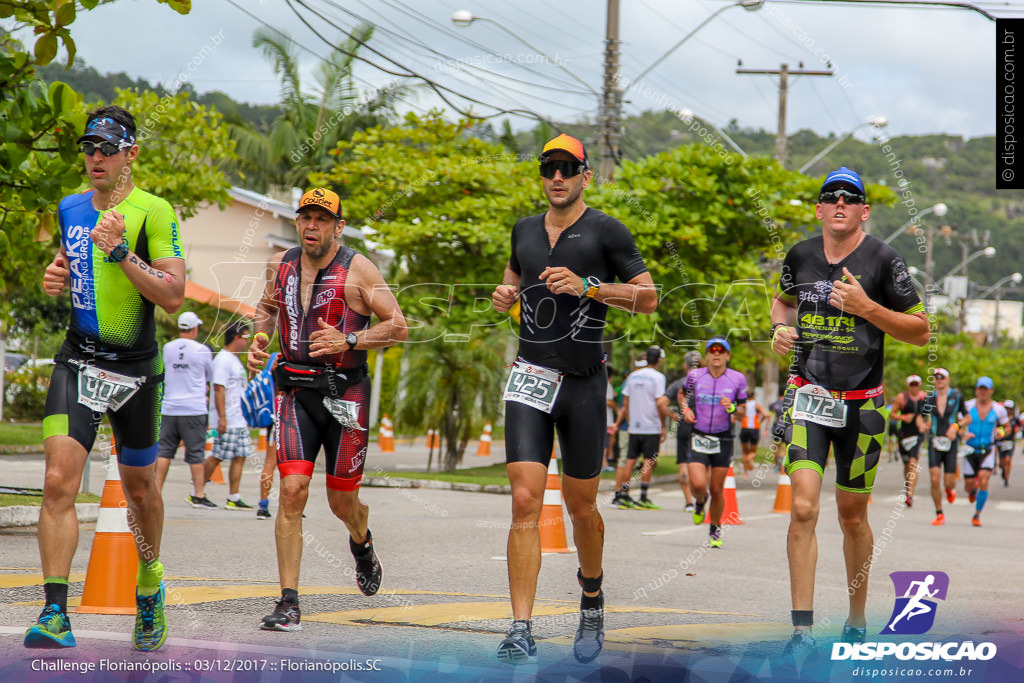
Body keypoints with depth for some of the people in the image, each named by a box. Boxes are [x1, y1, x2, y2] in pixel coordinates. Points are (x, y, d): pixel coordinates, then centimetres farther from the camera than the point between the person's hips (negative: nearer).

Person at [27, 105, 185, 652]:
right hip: (77, 361, 3)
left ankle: (149, 590, 39)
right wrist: (56, 278, 5)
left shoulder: (153, 212, -9)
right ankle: (56, 615, -17)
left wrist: (120, 253, -23)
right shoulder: (71, 209, 9)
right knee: (59, 482, -15)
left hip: (135, 368, -3)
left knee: (140, 489, 13)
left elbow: (173, 297, -15)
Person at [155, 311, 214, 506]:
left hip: (169, 408, 3)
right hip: (194, 409, -3)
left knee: (164, 451, 7)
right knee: (195, 453, 1)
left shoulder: (167, 348, 4)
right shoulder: (202, 350, -5)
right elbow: (210, 377, 9)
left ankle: (156, 491, 4)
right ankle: (198, 494, 3)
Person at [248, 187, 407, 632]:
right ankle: (289, 603, -10)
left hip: (345, 391, -2)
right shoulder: (280, 265, 6)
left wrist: (348, 341, -18)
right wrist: (259, 339, 6)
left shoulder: (358, 269, -6)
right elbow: (268, 307, 26)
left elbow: (398, 327, -6)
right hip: (295, 391, 2)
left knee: (342, 500, 6)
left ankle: (362, 545, 45)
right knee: (292, 491, -13)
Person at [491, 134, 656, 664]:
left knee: (581, 506, 8)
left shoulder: (605, 231, -1)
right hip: (530, 378, 2)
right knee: (525, 502, -11)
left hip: (583, 382, -2)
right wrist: (506, 295, 8)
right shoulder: (524, 230, 13)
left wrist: (587, 286, -15)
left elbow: (648, 298, -3)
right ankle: (521, 631, -14)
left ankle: (592, 602, 36)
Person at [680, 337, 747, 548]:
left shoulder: (737, 379, 0)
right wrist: (685, 409, 0)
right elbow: (683, 395, 21)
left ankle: (715, 530, 25)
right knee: (698, 485, -16)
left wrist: (733, 408, -16)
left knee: (717, 489, 3)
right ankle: (700, 501, 23)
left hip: (723, 440, 0)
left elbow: (742, 413, 6)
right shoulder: (695, 376, 0)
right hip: (699, 438, 0)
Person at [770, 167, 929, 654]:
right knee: (803, 509, -12)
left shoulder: (883, 260, -6)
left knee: (852, 517, 8)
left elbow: (921, 331, -2)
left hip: (862, 404, -2)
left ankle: (856, 622, 27)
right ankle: (802, 630, -12)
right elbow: (783, 299, 26)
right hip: (808, 396, 2)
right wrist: (781, 327, 4)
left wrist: (867, 308, -16)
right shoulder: (800, 255, 5)